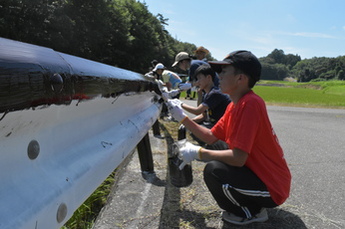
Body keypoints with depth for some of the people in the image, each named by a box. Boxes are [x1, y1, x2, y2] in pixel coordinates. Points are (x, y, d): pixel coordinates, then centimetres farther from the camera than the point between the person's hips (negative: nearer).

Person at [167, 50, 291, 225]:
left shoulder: (250, 104, -26)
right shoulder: (234, 105, 4)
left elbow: (238, 158, -30)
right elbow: (211, 136, 8)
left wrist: (198, 152, -19)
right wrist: (182, 117, 3)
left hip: (272, 189, -10)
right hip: (260, 173, 10)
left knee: (213, 170, -26)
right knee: (215, 159, 16)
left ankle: (250, 213, 1)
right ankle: (254, 205, 18)